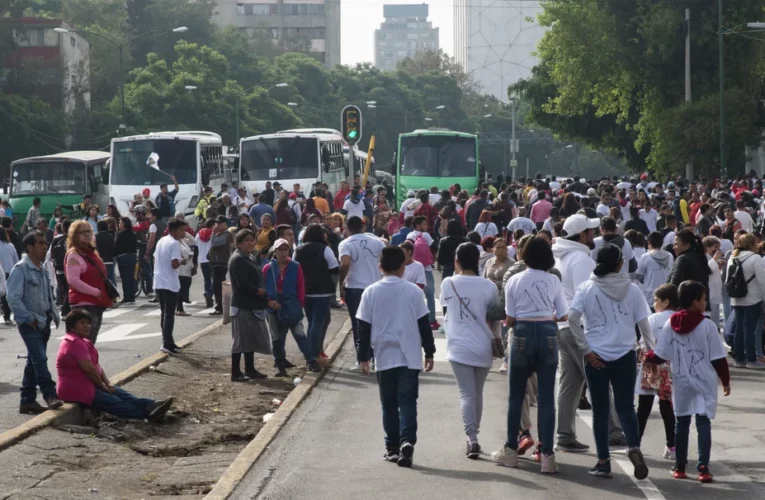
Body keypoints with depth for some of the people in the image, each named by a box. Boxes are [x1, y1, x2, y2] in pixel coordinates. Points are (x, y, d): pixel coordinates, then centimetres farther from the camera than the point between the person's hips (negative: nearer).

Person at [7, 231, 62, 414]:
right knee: (40, 359, -17)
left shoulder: (41, 270, 13)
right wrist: (28, 318, -17)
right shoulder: (20, 269, -12)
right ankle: (50, 395, -20)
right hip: (30, 324, -8)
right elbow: (13, 297, -17)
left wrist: (55, 314, 11)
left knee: (34, 361, 11)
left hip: (43, 322, 8)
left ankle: (27, 401, 16)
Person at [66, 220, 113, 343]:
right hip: (83, 304, -9)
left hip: (97, 304, 9)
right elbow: (73, 280, -18)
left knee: (91, 343, 13)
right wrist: (96, 292, -18)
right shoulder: (73, 255, -8)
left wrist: (108, 292, 8)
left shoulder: (91, 253, 19)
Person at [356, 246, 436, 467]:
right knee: (407, 401, 1)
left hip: (384, 357, 1)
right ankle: (407, 441, -19)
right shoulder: (413, 291, -3)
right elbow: (424, 324, 0)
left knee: (389, 403, 11)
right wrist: (429, 352, 9)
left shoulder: (371, 292, -2)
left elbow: (364, 328, 0)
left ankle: (392, 447, 12)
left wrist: (364, 357, 7)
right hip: (409, 357, -1)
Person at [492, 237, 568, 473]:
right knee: (546, 398, 3)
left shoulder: (514, 281, -2)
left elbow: (510, 319, -2)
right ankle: (547, 455, -1)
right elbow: (563, 315, 2)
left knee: (516, 396, 12)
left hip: (523, 333, 0)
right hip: (548, 334, 1)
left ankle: (511, 451, 19)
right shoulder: (553, 281, 0)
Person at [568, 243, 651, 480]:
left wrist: (585, 349, -6)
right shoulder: (632, 289, 0)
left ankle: (603, 462, 10)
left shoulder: (587, 288, -3)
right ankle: (634, 447, -15)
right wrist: (652, 350, 13)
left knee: (600, 410, 8)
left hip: (596, 357, -1)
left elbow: (573, 319, -12)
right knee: (625, 406, 9)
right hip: (625, 355, 1)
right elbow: (643, 323, 1)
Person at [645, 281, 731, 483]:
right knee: (703, 423, -1)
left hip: (681, 383, 3)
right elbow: (718, 358, -9)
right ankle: (703, 467, -9)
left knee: (681, 423, 14)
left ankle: (680, 467, 19)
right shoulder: (708, 326, -12)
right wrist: (725, 381, 4)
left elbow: (660, 356, -3)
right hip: (703, 384, -3)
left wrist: (648, 356, 19)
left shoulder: (670, 325, -4)